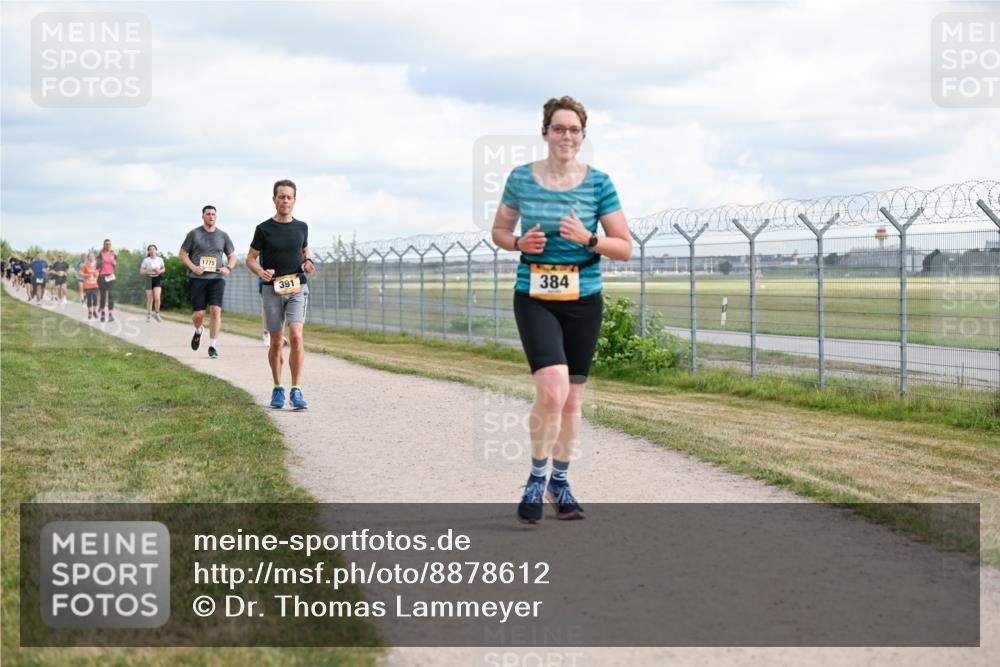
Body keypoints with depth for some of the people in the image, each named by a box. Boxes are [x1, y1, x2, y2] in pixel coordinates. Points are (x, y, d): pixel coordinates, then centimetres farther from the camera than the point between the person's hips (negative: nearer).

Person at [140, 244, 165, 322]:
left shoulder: (160, 259, 3)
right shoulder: (146, 260, -3)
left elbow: (163, 268, 15)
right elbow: (141, 271, -1)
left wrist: (160, 271, -7)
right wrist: (149, 271, -16)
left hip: (157, 279, 1)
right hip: (149, 279, -1)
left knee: (157, 298, -14)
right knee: (150, 299, 2)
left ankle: (157, 314, 4)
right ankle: (148, 315, 18)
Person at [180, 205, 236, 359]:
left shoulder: (223, 236, 12)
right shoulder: (194, 234, 5)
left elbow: (232, 256, 18)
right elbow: (183, 253, 8)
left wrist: (228, 268, -3)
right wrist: (193, 267, -9)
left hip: (217, 278, 1)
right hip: (197, 279, -1)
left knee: (216, 310, -12)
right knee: (199, 313, -4)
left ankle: (212, 346, -6)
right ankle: (198, 331, 31)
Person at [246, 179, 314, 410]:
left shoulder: (301, 227, 7)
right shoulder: (264, 229, 0)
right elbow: (250, 259, 5)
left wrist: (307, 262, 0)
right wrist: (261, 272, -16)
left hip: (297, 288, 1)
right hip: (272, 289, -1)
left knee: (296, 336, -16)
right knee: (276, 342, 4)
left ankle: (296, 390, -13)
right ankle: (277, 389, 20)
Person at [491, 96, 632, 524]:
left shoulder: (598, 183, -2)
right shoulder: (520, 179, 0)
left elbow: (625, 249, -1)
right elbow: (499, 231, 12)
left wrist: (588, 239, -18)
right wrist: (519, 243, -9)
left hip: (583, 301, 2)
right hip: (534, 300, -2)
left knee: (572, 399, 11)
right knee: (552, 390, -20)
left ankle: (560, 483, 30)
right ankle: (536, 478, -1)